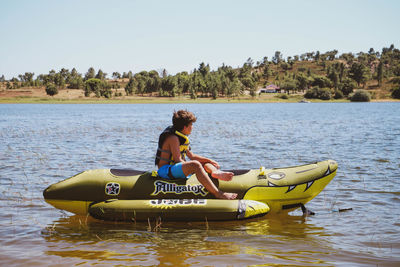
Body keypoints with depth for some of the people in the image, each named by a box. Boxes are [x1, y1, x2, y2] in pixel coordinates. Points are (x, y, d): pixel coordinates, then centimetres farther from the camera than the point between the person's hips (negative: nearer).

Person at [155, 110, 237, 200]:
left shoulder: (180, 137, 15)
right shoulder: (173, 138, -15)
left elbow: (191, 156, 17)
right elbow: (178, 160, -21)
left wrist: (209, 161, 8)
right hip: (165, 170, -11)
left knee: (206, 164, 10)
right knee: (195, 165, -34)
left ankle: (215, 172, -30)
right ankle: (218, 194, -41)